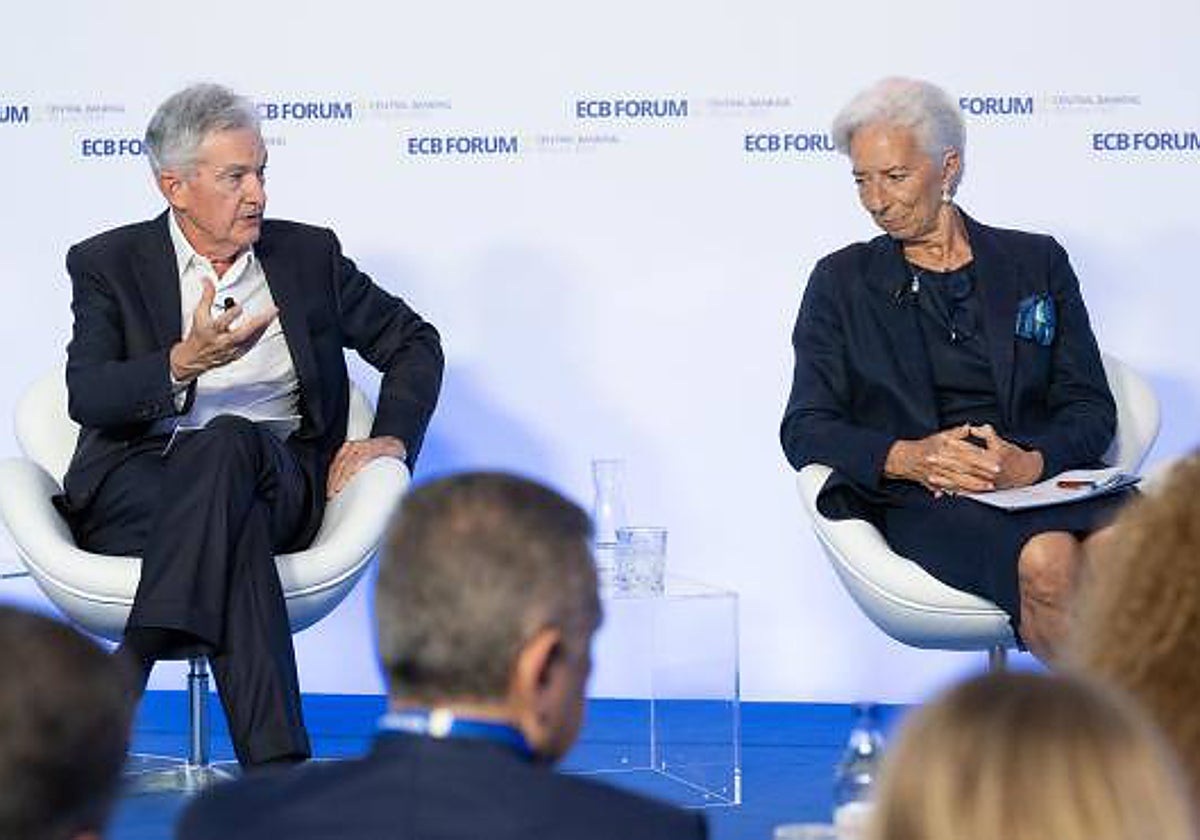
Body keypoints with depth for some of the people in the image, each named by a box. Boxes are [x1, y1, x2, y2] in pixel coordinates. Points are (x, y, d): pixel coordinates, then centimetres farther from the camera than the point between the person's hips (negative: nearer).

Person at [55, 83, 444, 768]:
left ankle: (130, 662, -45)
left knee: (231, 442, -37)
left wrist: (393, 438, 6)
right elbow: (87, 397, -6)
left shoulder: (308, 254, 17)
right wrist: (183, 365, -25)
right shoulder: (109, 265, 10)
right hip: (137, 489, -1)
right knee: (236, 519, -38)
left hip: (279, 477, 2)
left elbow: (413, 343, 25)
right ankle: (277, 762, -47)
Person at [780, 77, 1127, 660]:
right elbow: (804, 429, 8)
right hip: (922, 501, -1)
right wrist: (906, 457, -12)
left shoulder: (1037, 262, 19)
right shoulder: (843, 281, 17)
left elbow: (1089, 408, 12)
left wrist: (1032, 463, -11)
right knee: (1047, 560, -36)